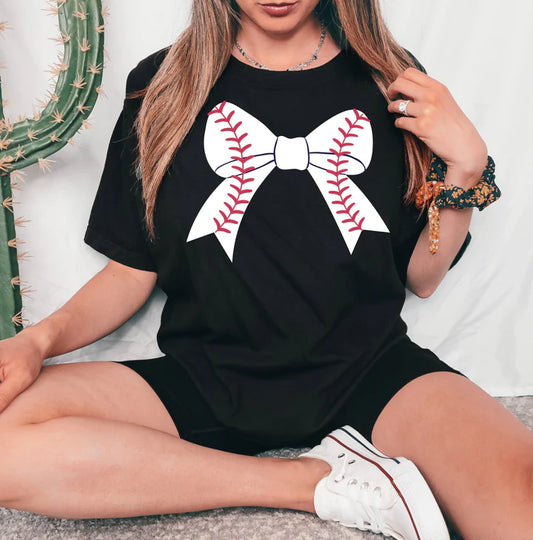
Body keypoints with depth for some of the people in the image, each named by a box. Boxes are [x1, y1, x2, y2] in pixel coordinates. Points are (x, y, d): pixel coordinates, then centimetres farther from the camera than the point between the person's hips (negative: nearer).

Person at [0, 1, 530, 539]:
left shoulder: (390, 80, 6)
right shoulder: (161, 86, 5)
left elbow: (421, 277, 10)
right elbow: (132, 271, 6)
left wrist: (466, 165, -4)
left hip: (368, 369, -1)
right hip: (207, 379, 3)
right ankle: (324, 481, -15)